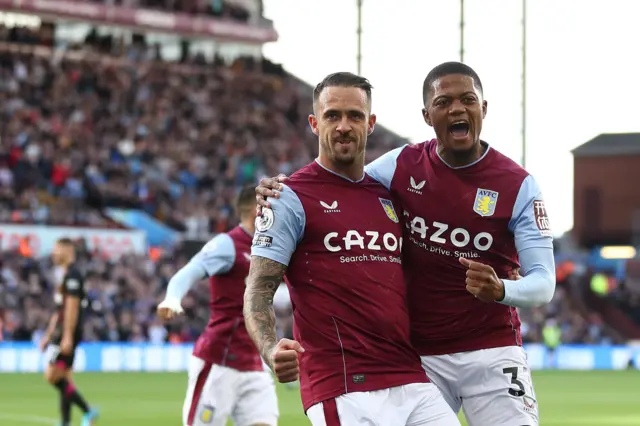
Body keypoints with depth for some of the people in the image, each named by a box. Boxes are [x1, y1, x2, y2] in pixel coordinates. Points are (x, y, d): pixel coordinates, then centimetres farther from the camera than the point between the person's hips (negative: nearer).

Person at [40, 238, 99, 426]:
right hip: (60, 332, 10)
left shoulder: (72, 275, -12)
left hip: (68, 332, -10)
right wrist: (48, 336, 24)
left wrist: (67, 336, -24)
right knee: (63, 379, 8)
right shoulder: (64, 274, 19)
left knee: (52, 376, -14)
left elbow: (71, 307, -19)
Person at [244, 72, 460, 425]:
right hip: (343, 392, -6)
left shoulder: (387, 196, 19)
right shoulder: (292, 198, 0)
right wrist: (271, 350, -25)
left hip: (410, 382, 6)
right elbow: (258, 292, -6)